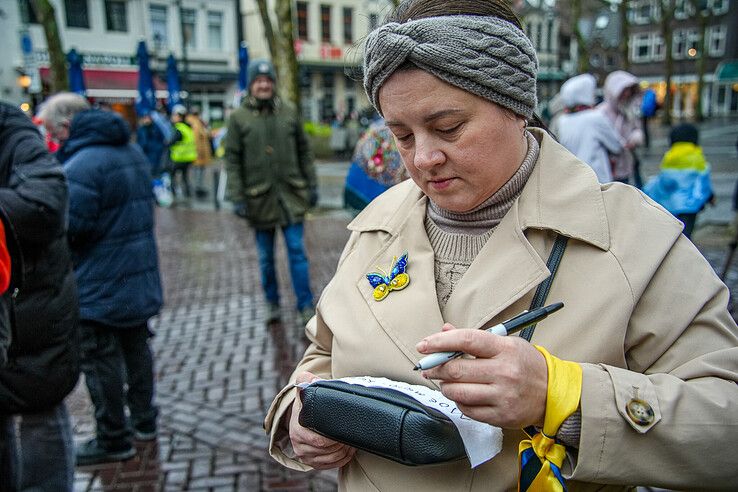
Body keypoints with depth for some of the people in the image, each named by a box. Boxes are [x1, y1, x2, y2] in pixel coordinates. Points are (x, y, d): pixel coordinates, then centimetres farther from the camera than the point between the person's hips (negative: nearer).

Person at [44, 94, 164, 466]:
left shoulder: (81, 164, -21)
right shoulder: (132, 151, 9)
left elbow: (67, 228, -23)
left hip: (100, 288, -9)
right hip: (140, 280, 9)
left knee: (101, 361, 4)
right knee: (136, 349, 19)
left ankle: (113, 439, 15)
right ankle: (144, 420, 33)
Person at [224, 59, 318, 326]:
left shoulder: (288, 113, 5)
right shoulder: (239, 118, -1)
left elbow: (304, 151, 9)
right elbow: (232, 160, -2)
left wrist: (312, 185, 5)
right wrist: (237, 199, -8)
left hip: (291, 195, 1)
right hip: (260, 198, 0)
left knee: (297, 251, 1)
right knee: (266, 257, 11)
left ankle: (305, 306, 9)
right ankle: (273, 304, 26)